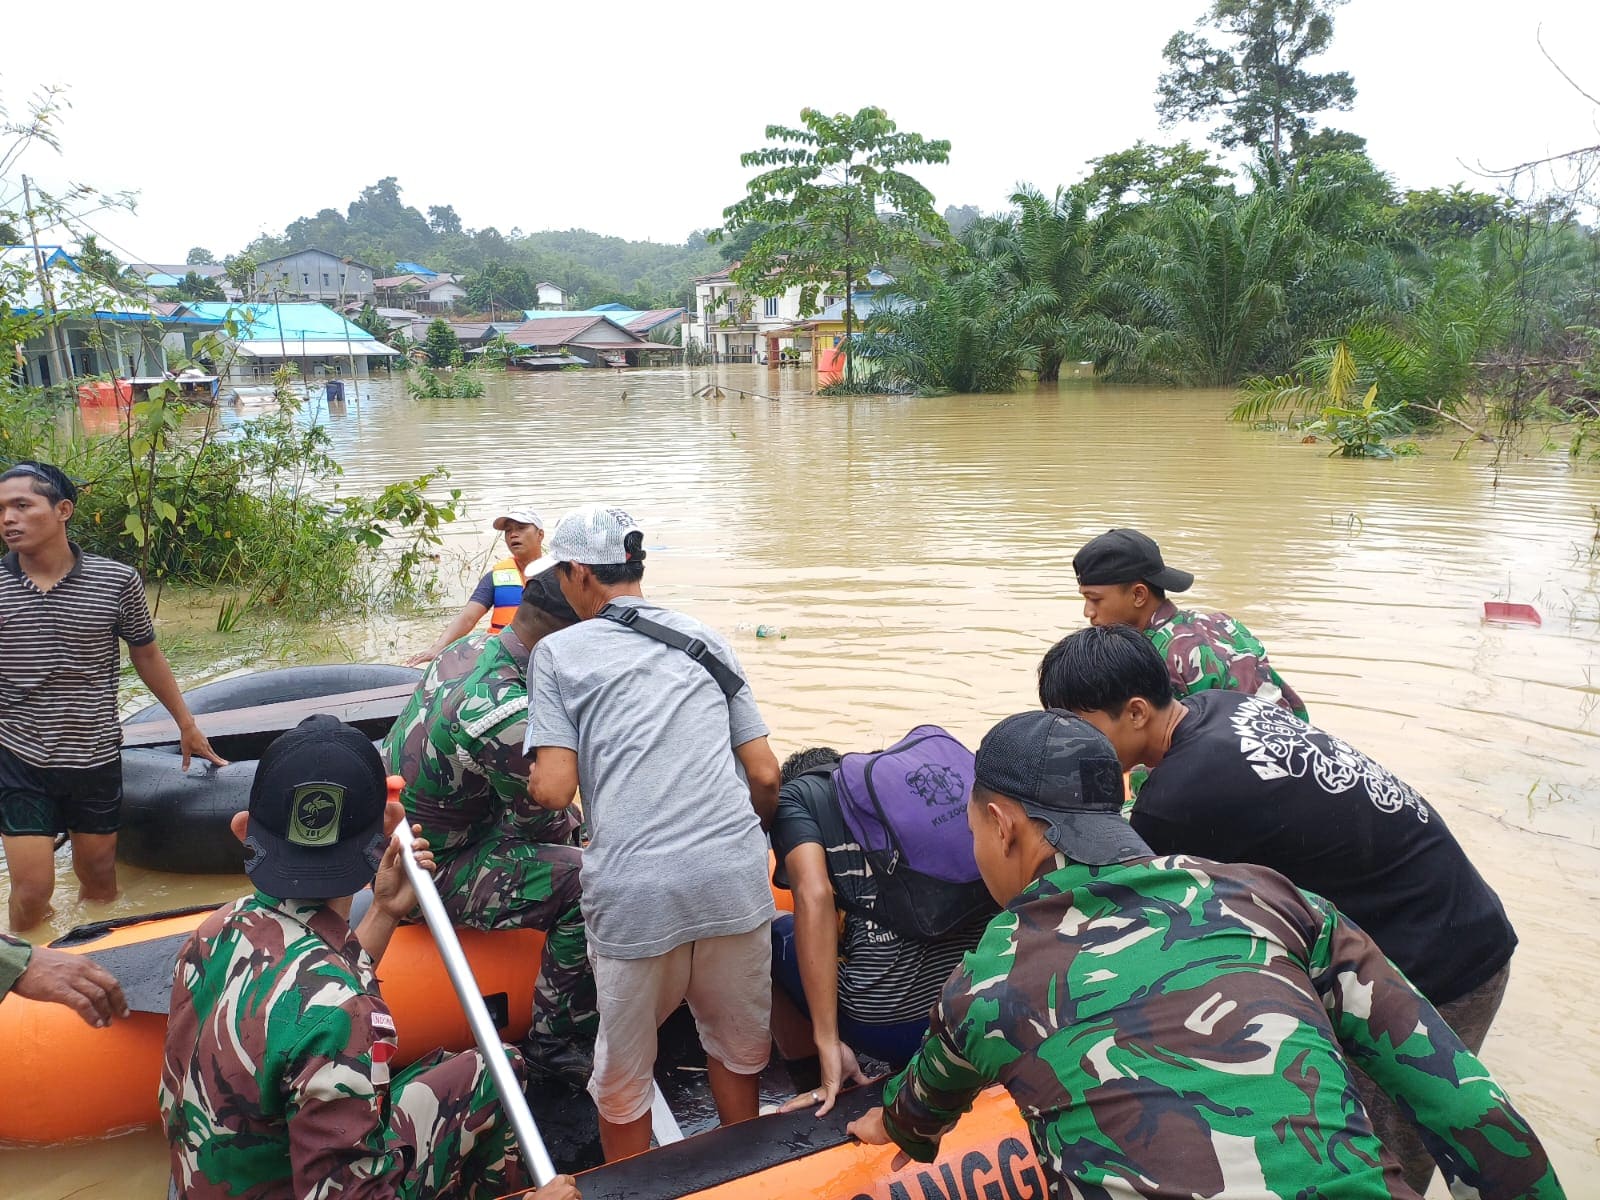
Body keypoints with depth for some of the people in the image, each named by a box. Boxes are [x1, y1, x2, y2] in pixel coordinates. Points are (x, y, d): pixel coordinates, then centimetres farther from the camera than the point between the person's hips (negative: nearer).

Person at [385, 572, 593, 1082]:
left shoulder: (469, 648, -2)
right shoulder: (505, 715, -32)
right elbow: (538, 823, -16)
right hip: (431, 876, -10)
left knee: (567, 826, 20)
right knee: (585, 884, -21)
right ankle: (552, 1041, -2)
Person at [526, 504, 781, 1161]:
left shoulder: (557, 651, 6)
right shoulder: (706, 641, 15)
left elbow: (553, 791, -4)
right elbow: (765, 775, 11)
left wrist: (530, 778, 19)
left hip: (635, 892, -3)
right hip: (736, 880, 3)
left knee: (622, 1080, 16)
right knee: (738, 1052, 22)